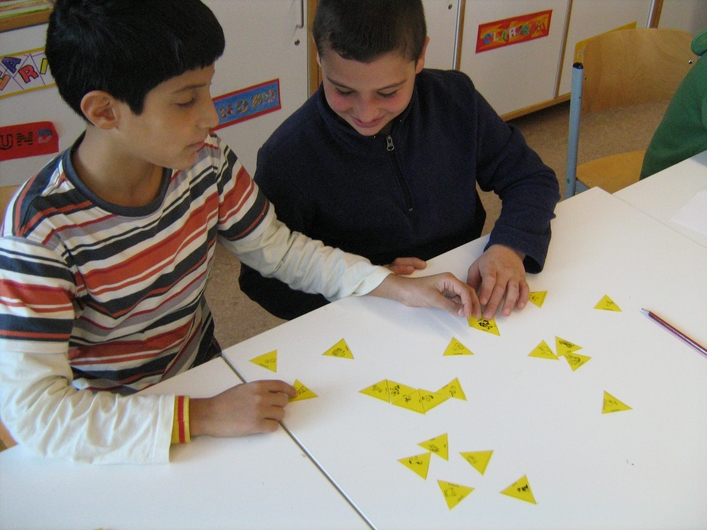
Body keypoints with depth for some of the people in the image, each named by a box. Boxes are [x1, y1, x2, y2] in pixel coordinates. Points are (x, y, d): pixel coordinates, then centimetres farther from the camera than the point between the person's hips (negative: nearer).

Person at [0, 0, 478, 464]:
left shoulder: (204, 162, -13)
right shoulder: (41, 230, -28)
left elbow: (278, 248, 1)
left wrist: (399, 287, -10)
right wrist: (200, 417, -38)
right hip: (111, 427, -4)